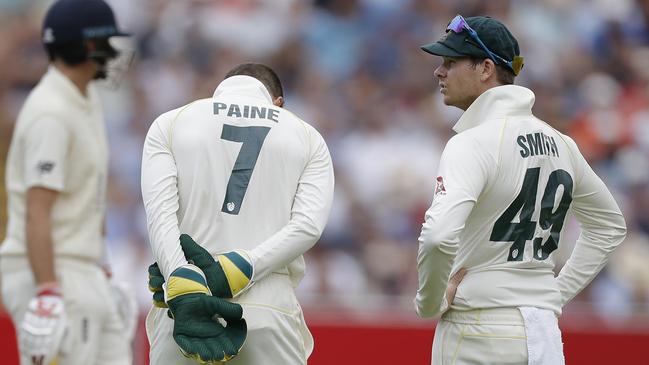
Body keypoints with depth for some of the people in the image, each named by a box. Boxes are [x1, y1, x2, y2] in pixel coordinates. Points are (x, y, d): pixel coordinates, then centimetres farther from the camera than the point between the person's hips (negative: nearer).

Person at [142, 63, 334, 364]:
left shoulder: (170, 125, 12)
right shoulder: (307, 137, 14)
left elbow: (160, 214, -5)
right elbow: (308, 225, -3)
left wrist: (186, 295, -17)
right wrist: (233, 271, -12)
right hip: (270, 310, 0)